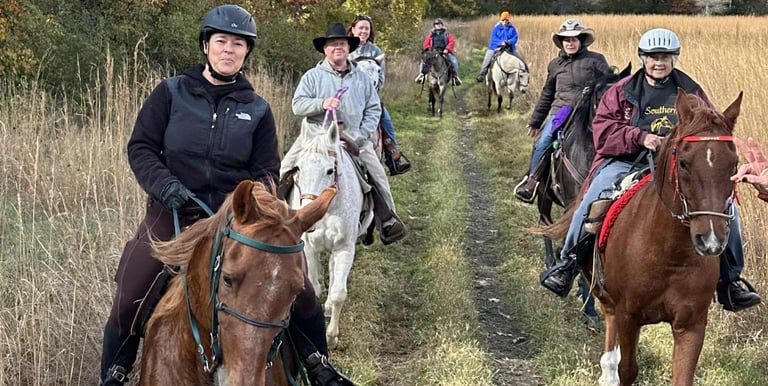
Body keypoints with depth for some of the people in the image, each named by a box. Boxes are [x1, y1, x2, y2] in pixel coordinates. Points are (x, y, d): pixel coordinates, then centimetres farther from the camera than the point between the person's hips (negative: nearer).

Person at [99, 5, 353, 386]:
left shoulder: (257, 109, 6)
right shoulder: (171, 93, 1)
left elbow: (266, 171, 7)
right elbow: (140, 148, -1)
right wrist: (166, 185, -18)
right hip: (174, 213, -1)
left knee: (299, 291, -9)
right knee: (128, 303, -10)